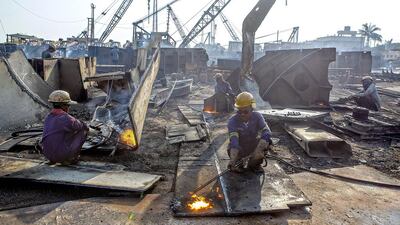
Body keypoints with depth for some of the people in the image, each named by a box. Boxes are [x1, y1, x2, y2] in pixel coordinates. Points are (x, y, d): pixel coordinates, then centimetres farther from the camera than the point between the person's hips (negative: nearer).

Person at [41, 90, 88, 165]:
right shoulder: (66, 118, -15)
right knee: (83, 131, 3)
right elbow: (85, 127, -2)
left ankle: (53, 159, 21)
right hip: (62, 154, -8)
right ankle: (71, 158, 9)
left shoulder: (48, 118, 9)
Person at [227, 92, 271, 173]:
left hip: (253, 148, 2)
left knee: (267, 141, -24)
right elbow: (233, 140, -38)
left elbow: (267, 132, -33)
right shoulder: (233, 121, -25)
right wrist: (232, 159, -52)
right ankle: (239, 164, 5)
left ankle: (254, 164, 3)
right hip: (240, 151, -2)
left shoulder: (257, 116, -19)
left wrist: (258, 150, -48)